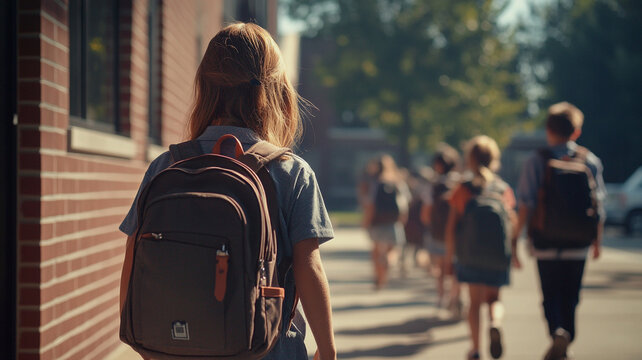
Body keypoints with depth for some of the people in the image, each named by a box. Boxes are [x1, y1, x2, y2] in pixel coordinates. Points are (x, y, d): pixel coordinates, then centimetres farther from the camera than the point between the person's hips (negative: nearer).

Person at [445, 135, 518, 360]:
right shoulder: (504, 189, 4)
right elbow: (513, 224, 6)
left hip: (469, 253, -1)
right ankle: (495, 323, -19)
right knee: (493, 297, 13)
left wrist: (449, 253, 7)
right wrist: (513, 250, 18)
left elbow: (451, 225, -1)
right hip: (498, 255, 1)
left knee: (475, 300, 6)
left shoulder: (462, 190, 0)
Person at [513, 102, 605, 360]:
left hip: (546, 243, -2)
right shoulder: (590, 161, 2)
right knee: (570, 296, 14)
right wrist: (597, 241, 13)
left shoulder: (536, 162, -5)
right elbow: (597, 206, 4)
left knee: (551, 295, 5)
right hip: (578, 243, 2)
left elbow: (526, 206, -8)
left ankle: (557, 331, -21)